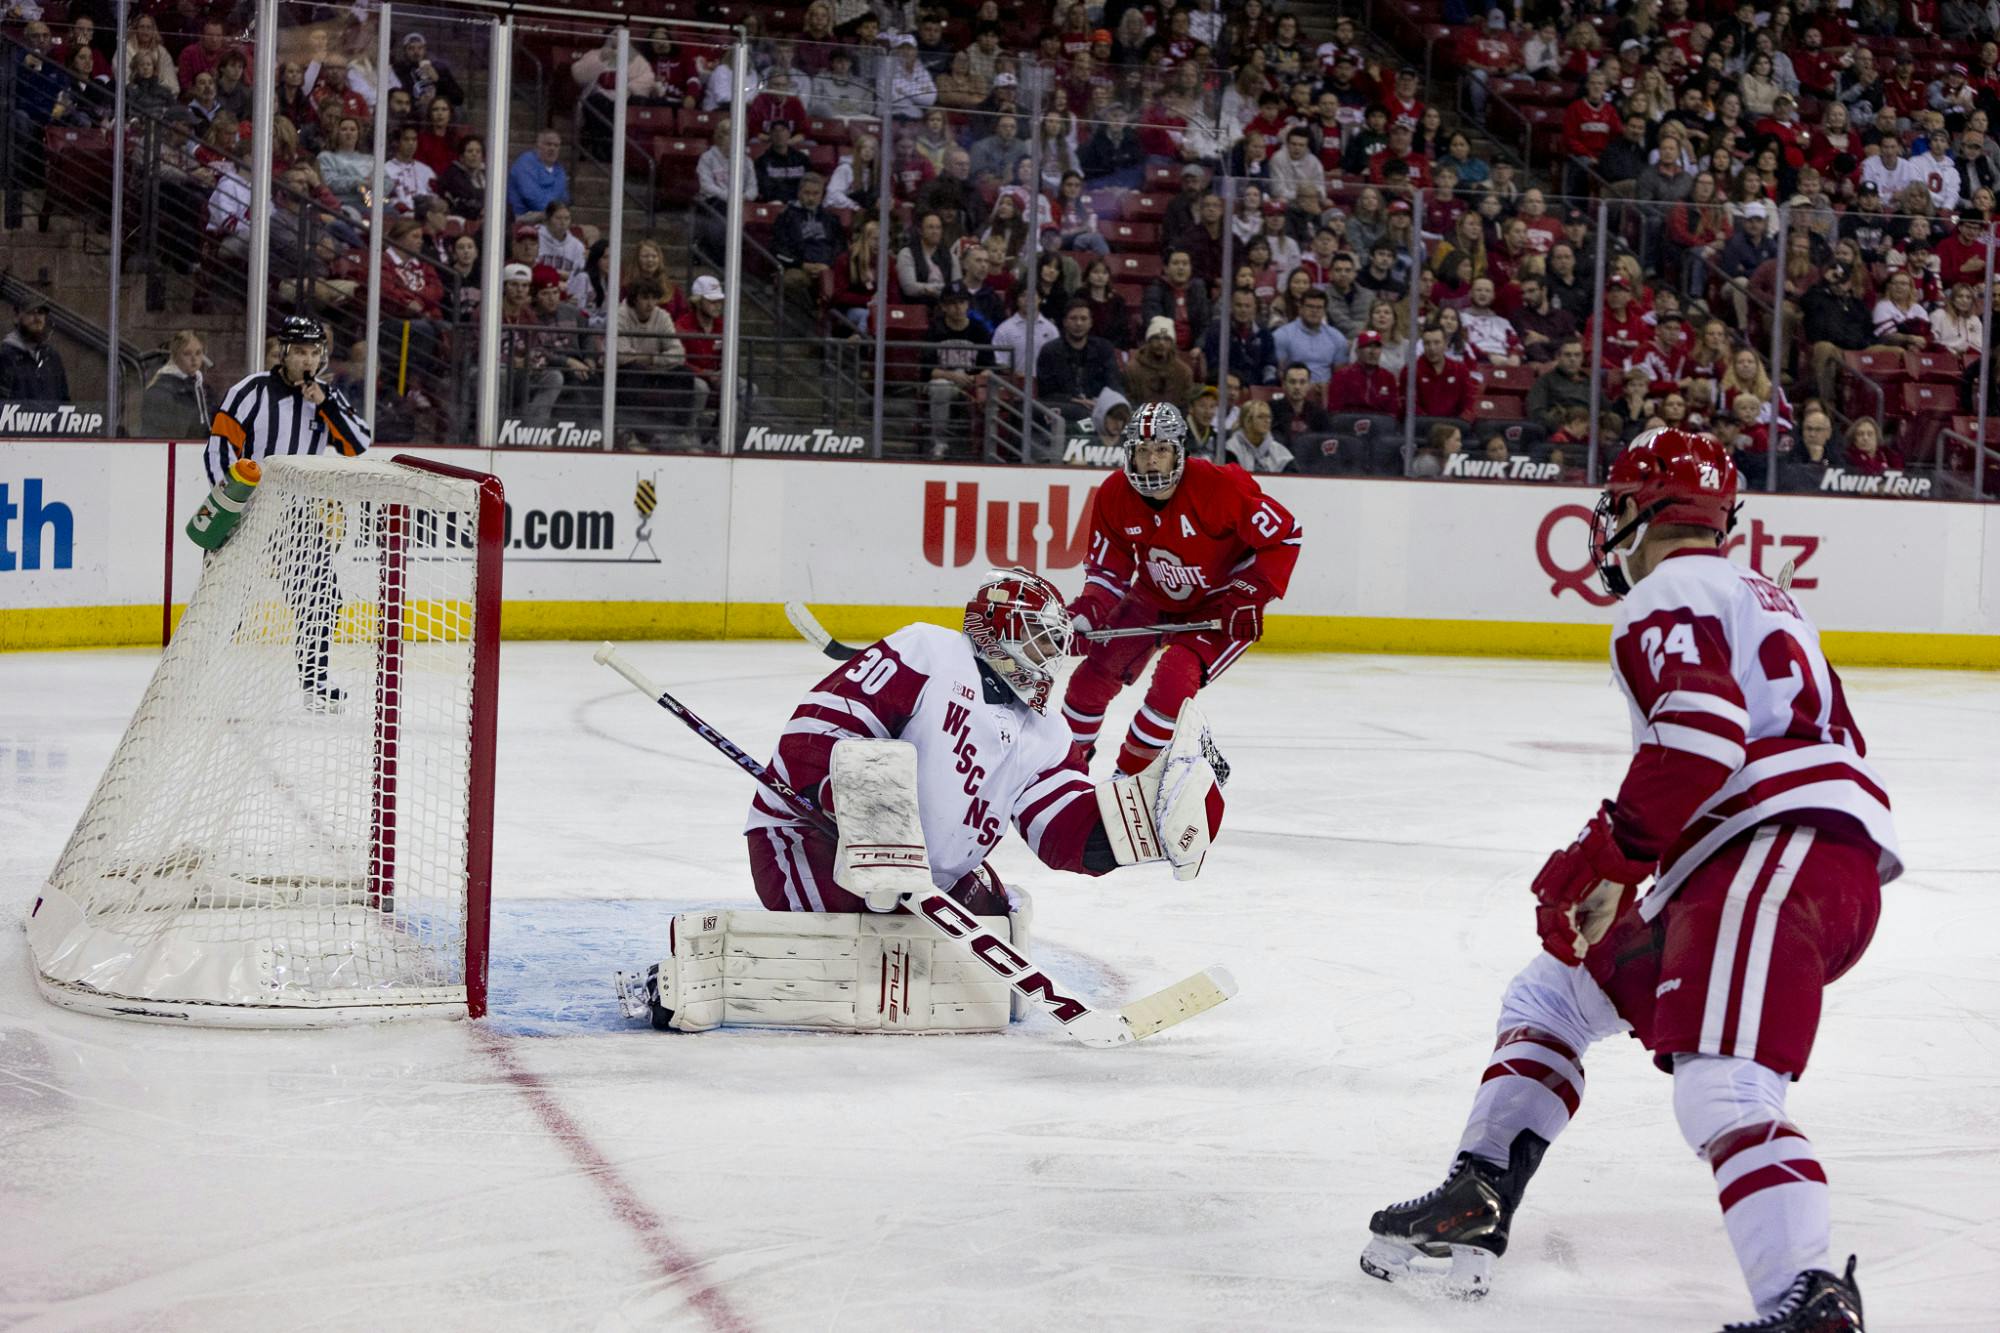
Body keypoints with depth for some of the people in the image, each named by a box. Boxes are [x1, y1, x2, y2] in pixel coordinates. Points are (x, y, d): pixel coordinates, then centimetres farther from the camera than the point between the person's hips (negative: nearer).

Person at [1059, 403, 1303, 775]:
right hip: (1154, 600, 5)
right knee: (1096, 671, -1)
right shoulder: (1114, 495, -13)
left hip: (1218, 607, -5)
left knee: (1175, 681, -24)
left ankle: (1131, 774, -6)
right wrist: (1088, 610, -21)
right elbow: (1108, 568, -2)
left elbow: (1284, 535, -19)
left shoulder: (1220, 486, -28)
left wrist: (1250, 597, -21)